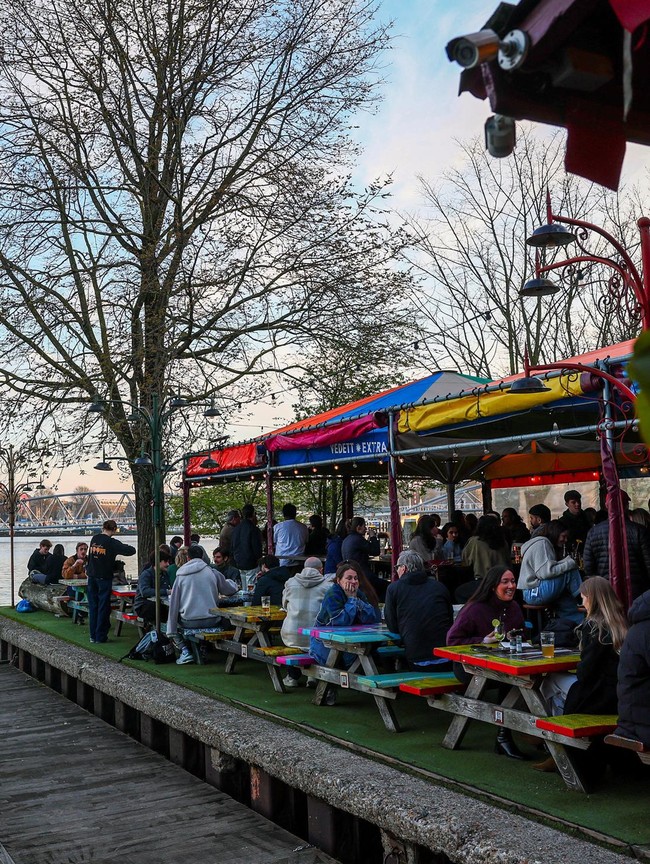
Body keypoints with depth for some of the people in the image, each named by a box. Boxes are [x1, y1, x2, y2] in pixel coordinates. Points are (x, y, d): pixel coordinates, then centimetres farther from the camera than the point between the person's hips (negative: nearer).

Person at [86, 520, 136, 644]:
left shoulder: (94, 539, 4)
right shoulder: (112, 543, -12)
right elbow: (131, 551, -14)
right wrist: (125, 546, 6)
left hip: (92, 576, 5)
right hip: (104, 578, -5)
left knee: (93, 606, 11)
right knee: (103, 607, 2)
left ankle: (93, 635, 15)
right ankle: (101, 636, 5)